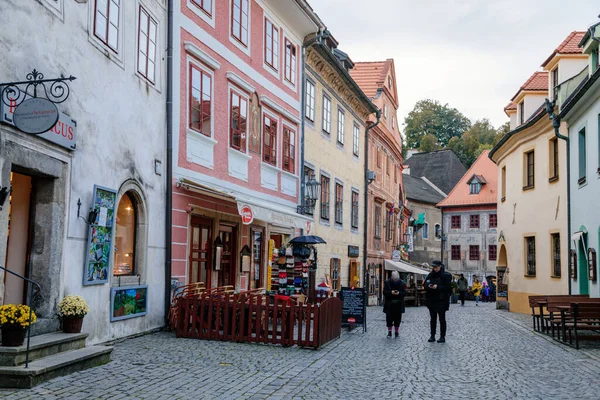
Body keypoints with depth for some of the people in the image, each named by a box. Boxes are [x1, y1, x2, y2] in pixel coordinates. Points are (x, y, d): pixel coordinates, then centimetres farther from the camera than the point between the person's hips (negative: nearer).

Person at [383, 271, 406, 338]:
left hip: (398, 304, 1)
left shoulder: (402, 283, 1)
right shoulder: (387, 282, -2)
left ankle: (397, 331, 14)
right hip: (389, 304, -1)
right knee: (389, 317, -2)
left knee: (397, 317, 3)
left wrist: (399, 293, -21)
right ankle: (389, 331, 7)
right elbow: (384, 292, -6)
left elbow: (404, 293, -1)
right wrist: (391, 292, -24)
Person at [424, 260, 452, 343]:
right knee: (433, 319, 10)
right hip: (431, 300, 5)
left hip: (441, 301, -5)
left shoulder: (445, 276, -8)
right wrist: (428, 286, -12)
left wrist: (437, 287, -22)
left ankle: (442, 337, 9)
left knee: (442, 319, 3)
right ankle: (432, 336, 16)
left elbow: (448, 287, -13)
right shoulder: (430, 275, 8)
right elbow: (424, 285, 10)